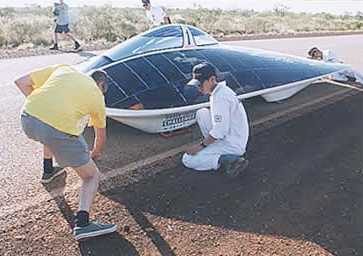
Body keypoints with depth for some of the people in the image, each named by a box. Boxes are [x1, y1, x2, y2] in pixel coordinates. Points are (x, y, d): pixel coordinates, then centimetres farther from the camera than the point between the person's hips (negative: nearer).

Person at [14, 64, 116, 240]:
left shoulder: (63, 69, 25)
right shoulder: (97, 95, 19)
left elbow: (21, 82, 19)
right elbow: (101, 136, 30)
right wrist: (95, 154, 49)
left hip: (28, 117, 5)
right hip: (60, 130, -5)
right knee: (92, 176, 13)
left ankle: (48, 171, 51)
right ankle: (82, 223, -3)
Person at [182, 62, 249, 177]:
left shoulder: (220, 97, -23)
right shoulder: (222, 89, 7)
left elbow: (219, 132, -25)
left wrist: (201, 145, -13)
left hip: (233, 145, -10)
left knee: (187, 160, -7)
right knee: (201, 113, 10)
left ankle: (229, 161, -12)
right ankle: (214, 149, 8)